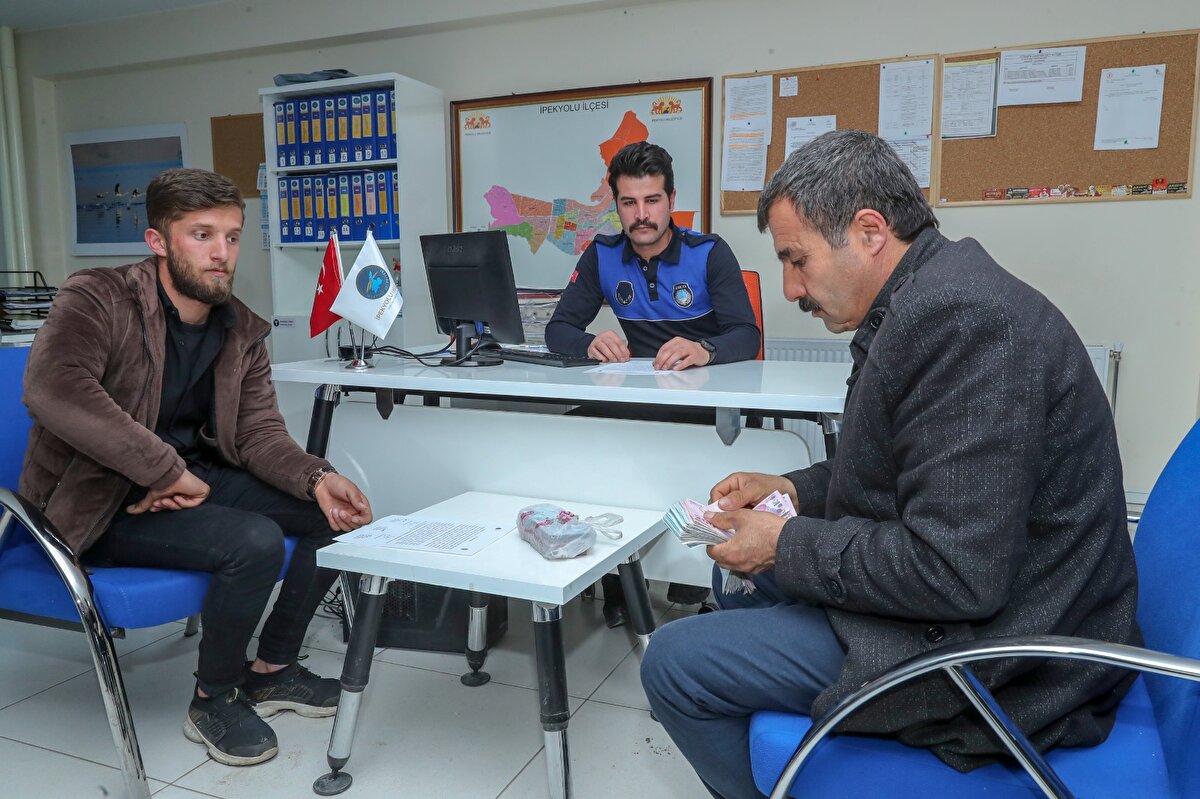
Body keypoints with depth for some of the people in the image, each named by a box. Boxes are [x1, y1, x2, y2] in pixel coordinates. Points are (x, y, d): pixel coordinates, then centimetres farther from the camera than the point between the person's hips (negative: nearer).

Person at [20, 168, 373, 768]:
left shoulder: (241, 330, 4)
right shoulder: (97, 300, -15)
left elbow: (259, 431, -2)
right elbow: (53, 388, -33)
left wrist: (316, 478, -22)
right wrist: (165, 470, -34)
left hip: (193, 479, 7)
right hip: (98, 504, -7)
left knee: (339, 511, -5)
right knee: (255, 542, -30)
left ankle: (272, 668, 11)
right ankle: (214, 701, -2)